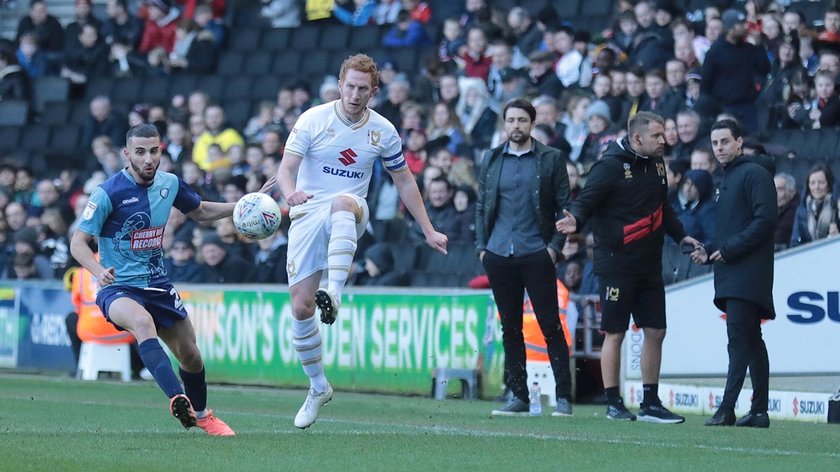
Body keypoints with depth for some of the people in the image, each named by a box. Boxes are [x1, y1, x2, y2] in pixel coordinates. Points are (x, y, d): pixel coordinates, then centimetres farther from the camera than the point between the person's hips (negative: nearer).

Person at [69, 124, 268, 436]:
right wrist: (99, 271, -32)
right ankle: (177, 399, -47)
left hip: (157, 285, 6)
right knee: (143, 322, -38)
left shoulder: (170, 184, 1)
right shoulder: (108, 194, -16)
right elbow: (78, 242, -13)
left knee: (190, 354, 11)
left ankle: (200, 414, 39)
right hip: (118, 288, -6)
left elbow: (201, 212, 20)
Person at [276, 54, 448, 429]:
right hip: (307, 215, 0)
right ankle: (318, 387, 12)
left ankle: (334, 292, -49)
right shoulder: (313, 120, -3)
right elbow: (286, 168, -10)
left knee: (343, 203, -40)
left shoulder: (382, 131, 3)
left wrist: (428, 230, 14)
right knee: (300, 307, -7)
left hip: (351, 215, 0)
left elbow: (404, 180, 15)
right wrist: (290, 192, -34)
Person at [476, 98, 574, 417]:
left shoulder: (551, 159, 3)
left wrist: (556, 245, -8)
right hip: (499, 256, 3)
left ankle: (563, 396, -2)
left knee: (550, 325, -5)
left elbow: (564, 206, 1)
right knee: (510, 328, 7)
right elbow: (481, 206, 15)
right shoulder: (492, 160, 12)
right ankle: (518, 397, 12)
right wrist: (481, 246, 6)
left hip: (537, 256, -3)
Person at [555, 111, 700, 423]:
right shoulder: (611, 166, -11)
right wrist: (576, 219, -34)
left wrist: (681, 236, 23)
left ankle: (650, 403, 16)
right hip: (617, 264, -7)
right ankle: (613, 403, 6)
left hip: (649, 265, 7)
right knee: (615, 333, -1)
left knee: (655, 331, 8)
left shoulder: (656, 164, 11)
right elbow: (587, 200, -15)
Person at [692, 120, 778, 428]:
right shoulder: (728, 178, 22)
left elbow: (766, 219, -18)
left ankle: (727, 408, -21)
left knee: (739, 338, -15)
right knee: (751, 341, 10)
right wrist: (709, 252, 11)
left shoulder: (754, 173, -8)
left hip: (748, 273, -10)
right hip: (731, 274, 10)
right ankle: (759, 411, 11)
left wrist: (730, 249, -17)